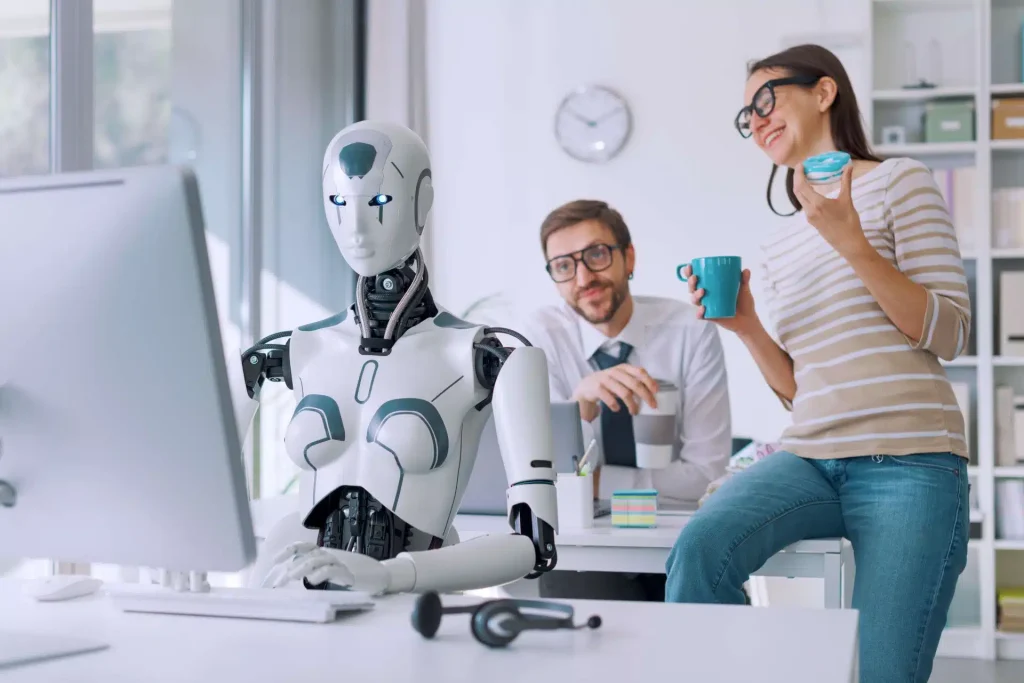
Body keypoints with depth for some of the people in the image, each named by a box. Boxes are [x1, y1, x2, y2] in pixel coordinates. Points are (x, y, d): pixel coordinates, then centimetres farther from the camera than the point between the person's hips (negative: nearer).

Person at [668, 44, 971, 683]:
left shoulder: (899, 182, 4)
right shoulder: (780, 242, 20)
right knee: (698, 550, -26)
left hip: (908, 462, -4)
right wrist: (745, 325, 3)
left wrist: (853, 244, -14)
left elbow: (949, 335, -4)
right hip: (811, 457, 5)